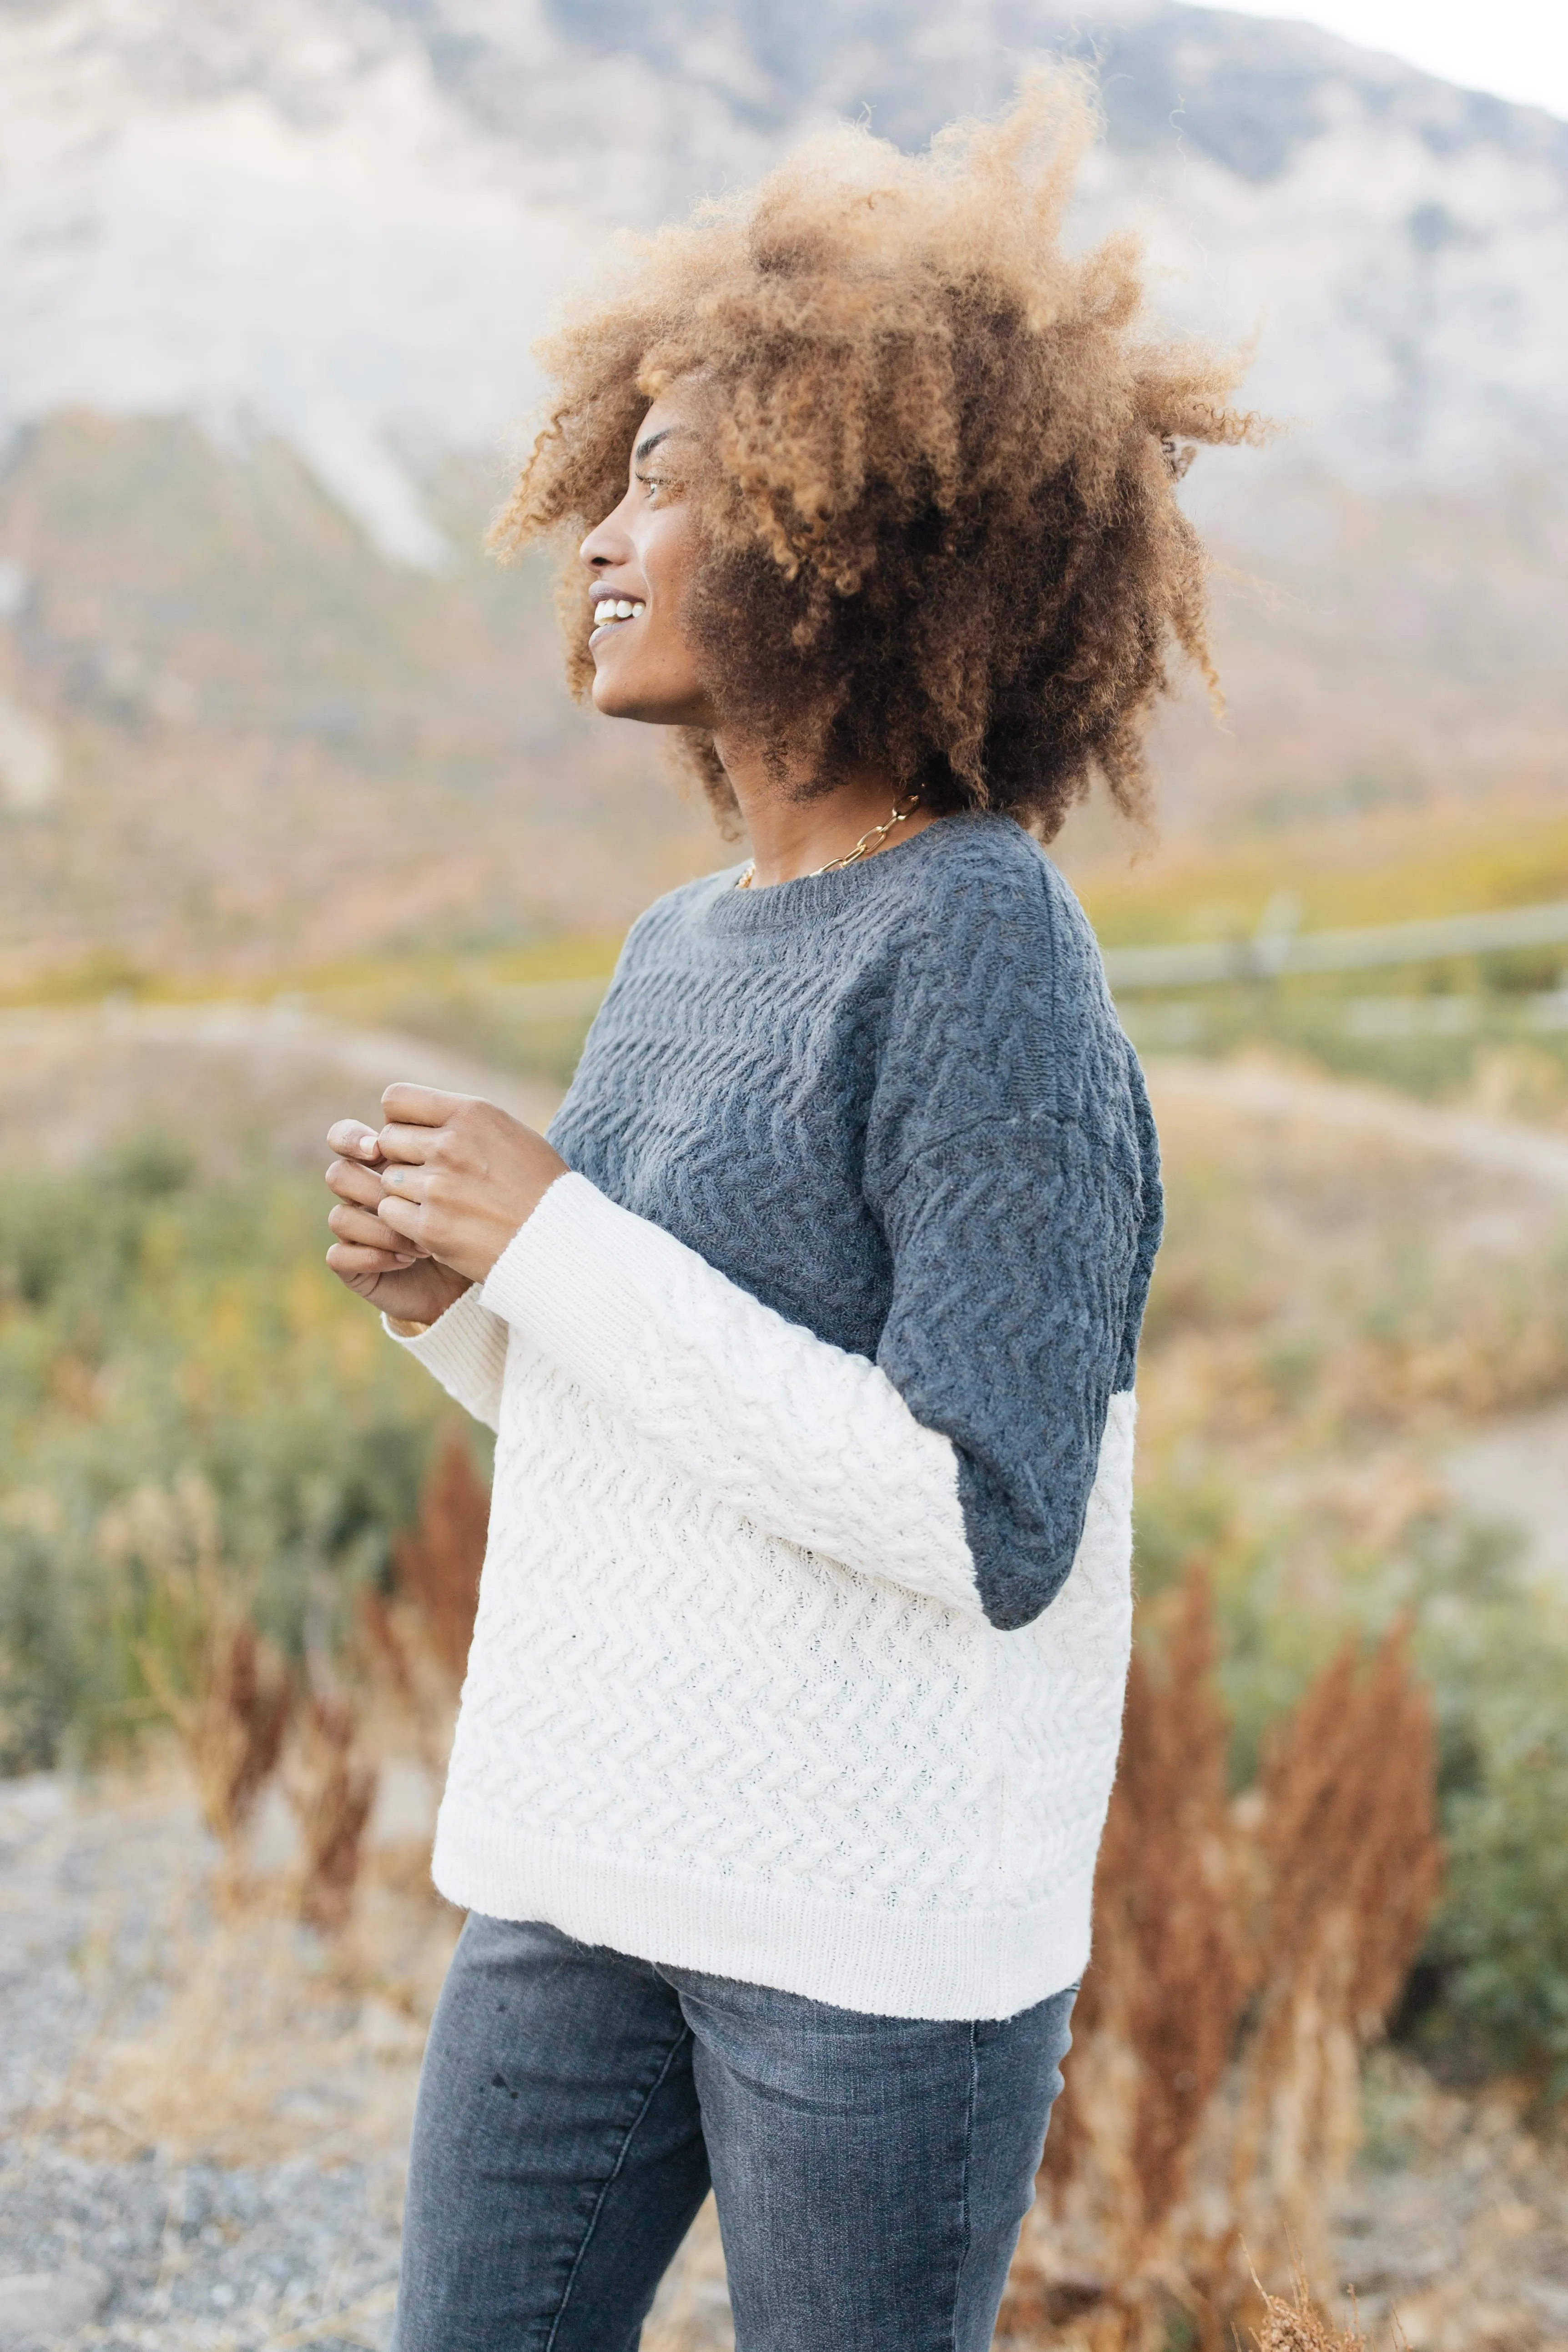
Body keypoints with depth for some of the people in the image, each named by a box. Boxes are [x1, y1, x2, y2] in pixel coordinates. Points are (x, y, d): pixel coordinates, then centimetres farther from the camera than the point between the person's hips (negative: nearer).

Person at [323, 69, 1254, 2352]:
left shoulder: (986, 944, -15)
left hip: (887, 1920, -7)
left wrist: (558, 1247, -18)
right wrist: (457, 1301, -3)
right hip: (585, 1872, 7)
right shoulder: (679, 944, 8)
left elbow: (989, 1522, -21)